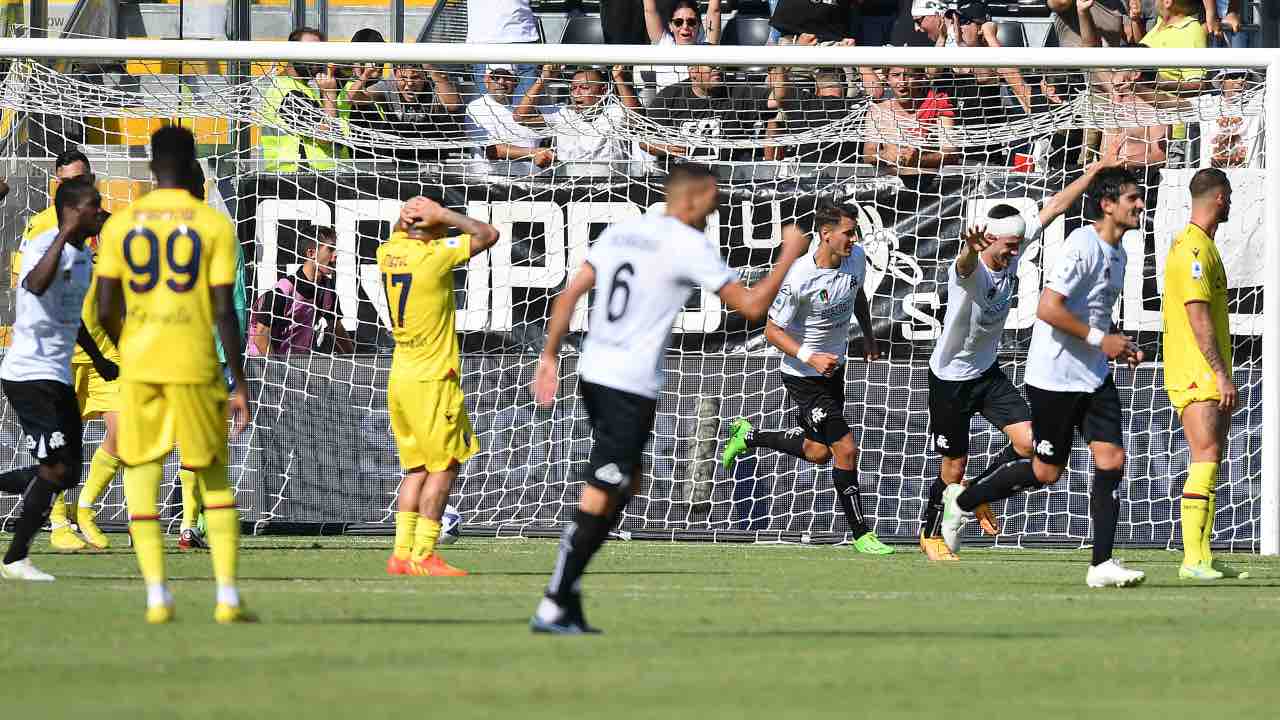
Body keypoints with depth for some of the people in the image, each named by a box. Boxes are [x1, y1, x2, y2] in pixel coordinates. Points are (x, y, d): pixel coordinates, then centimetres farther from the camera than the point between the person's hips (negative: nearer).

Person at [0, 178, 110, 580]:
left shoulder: (83, 255, 13)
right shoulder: (42, 246, -15)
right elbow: (36, 284, -40)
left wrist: (99, 359, 30)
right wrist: (66, 232, -36)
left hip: (59, 378, 9)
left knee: (68, 473, 8)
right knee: (56, 468, -13)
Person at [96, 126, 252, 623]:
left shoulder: (120, 225, 3)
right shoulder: (214, 225, -2)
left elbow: (105, 310, 3)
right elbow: (224, 312, -5)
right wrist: (240, 384, 0)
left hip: (138, 365, 1)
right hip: (195, 365, -1)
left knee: (141, 476, 8)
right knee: (214, 481, 12)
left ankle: (157, 596, -2)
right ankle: (228, 596, 6)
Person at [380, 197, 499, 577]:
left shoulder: (388, 252, 4)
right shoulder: (435, 255, -16)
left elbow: (397, 236, 29)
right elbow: (488, 234, -8)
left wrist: (405, 218, 8)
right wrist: (442, 215, -4)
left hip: (400, 376, 8)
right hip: (432, 379, -8)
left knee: (418, 467, 13)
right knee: (445, 465, -1)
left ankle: (402, 553, 8)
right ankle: (423, 556, -5)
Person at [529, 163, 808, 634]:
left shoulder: (620, 232, 11)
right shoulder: (690, 245, -10)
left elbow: (569, 294, 9)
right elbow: (752, 306, -9)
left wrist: (549, 357, 12)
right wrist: (789, 256, 3)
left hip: (593, 374, 8)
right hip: (632, 387, -8)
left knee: (628, 483, 20)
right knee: (599, 499, -4)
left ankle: (568, 597, 17)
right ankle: (552, 608, -5)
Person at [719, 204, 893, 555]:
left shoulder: (856, 257, -7)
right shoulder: (798, 278, -28)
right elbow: (773, 330, -20)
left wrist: (868, 336, 14)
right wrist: (810, 358, -31)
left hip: (834, 367, 8)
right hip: (804, 377, -8)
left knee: (818, 452, 18)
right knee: (846, 449, -10)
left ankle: (748, 436, 39)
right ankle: (860, 533, 3)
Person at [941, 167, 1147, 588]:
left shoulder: (1117, 252, 12)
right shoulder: (1084, 245, -18)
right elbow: (1049, 309, -25)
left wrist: (1121, 348, 10)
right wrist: (1100, 340, -21)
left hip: (1094, 377, 8)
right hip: (1055, 376, -8)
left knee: (1111, 459, -6)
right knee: (1047, 473, 1)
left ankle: (1102, 564, -5)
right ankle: (962, 502, 23)